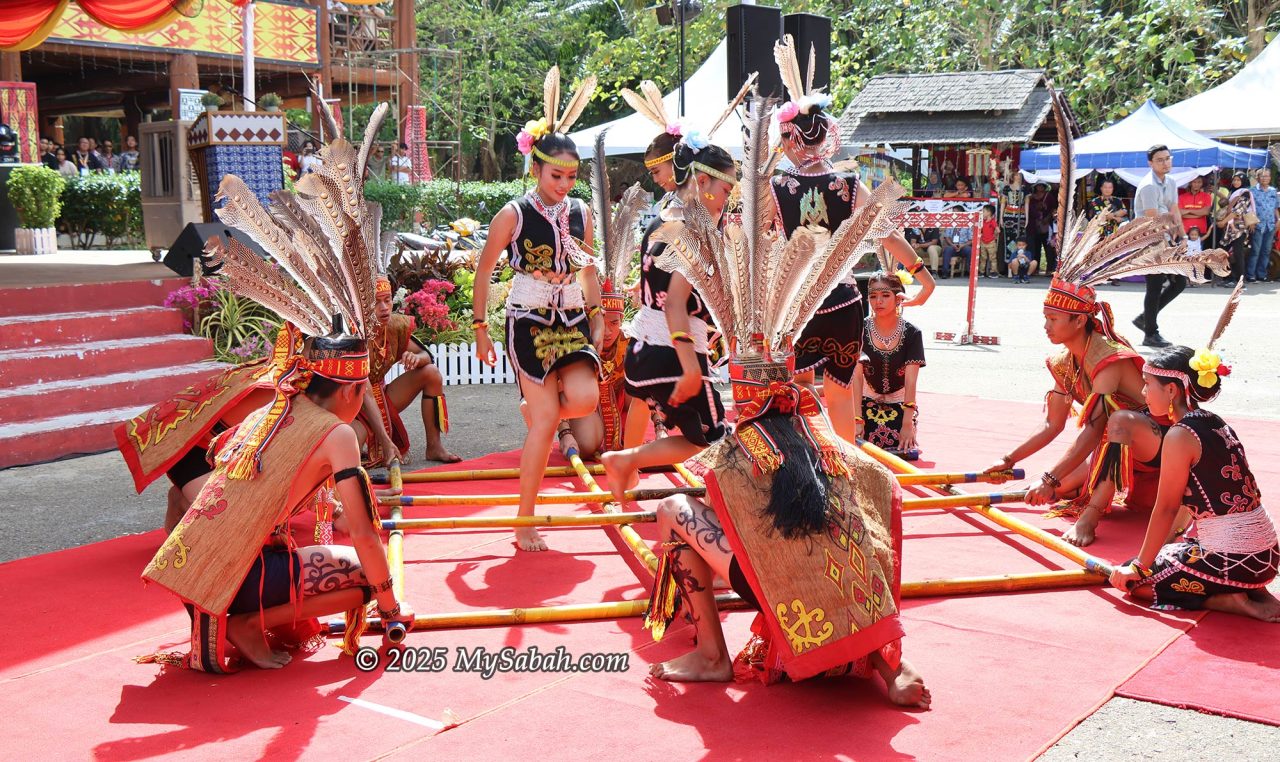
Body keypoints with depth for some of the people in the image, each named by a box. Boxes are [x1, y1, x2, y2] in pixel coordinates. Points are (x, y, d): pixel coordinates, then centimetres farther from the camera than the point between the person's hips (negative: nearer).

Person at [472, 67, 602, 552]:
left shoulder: (581, 214, 6)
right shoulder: (513, 215, -7)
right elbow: (484, 270, 0)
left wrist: (596, 318, 14)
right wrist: (480, 328, 0)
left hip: (574, 320, 4)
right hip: (529, 323, -4)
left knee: (585, 398, -18)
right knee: (546, 420, -10)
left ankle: (536, 408, 21)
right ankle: (525, 524, 1)